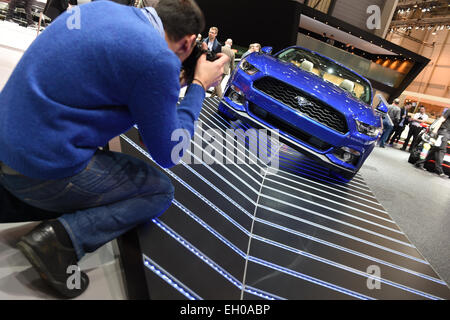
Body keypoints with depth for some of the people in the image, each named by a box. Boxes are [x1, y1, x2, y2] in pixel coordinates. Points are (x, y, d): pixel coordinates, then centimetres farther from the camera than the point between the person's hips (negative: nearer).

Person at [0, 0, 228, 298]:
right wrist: (199, 85, 0)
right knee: (161, 190, 8)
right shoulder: (159, 60, -18)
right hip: (45, 170, -8)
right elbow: (168, 155, -8)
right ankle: (62, 237, -8)